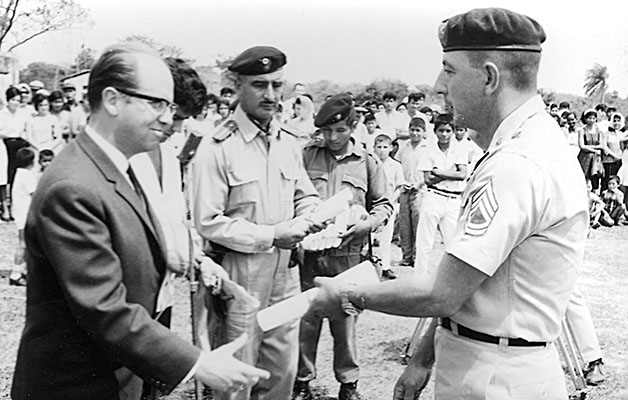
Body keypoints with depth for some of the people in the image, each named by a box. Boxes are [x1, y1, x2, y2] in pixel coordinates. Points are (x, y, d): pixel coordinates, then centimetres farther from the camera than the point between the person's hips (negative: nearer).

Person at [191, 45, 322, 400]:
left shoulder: (289, 144, 9)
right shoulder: (217, 147, -13)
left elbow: (307, 195, 20)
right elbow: (208, 223, -16)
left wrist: (306, 219, -3)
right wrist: (270, 235, -17)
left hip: (285, 271, 6)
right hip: (239, 274, -6)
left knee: (282, 371, 17)